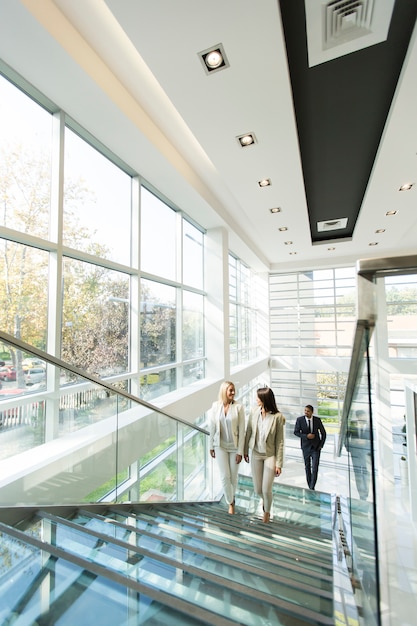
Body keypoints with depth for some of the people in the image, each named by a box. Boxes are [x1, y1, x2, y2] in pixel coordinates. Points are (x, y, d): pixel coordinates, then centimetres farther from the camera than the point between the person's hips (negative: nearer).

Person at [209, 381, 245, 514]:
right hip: (220, 446, 1)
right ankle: (230, 502, 28)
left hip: (234, 446, 0)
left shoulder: (238, 407, -15)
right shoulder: (215, 406, -10)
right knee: (225, 476, 3)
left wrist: (240, 451, -10)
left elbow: (242, 430, -11)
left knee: (233, 476, 15)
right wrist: (211, 446, 5)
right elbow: (212, 427, -1)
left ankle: (232, 496, 44)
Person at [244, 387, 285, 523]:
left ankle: (267, 511, 38)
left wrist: (279, 463, -8)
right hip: (256, 455, 3)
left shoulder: (277, 417, -19)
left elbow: (280, 441, -12)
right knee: (257, 490, 13)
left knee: (266, 490, 5)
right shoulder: (254, 412, -10)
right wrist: (245, 450, 8)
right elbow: (248, 432, 1)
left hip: (270, 456, -3)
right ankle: (264, 499, 50)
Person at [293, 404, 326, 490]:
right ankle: (309, 486, 29)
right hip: (306, 447, 0)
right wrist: (306, 436, -23)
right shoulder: (299, 419, -13)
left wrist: (321, 445, -4)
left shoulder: (317, 420, -9)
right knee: (307, 467, 11)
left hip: (316, 447, 0)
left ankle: (312, 487, 6)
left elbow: (323, 433, 2)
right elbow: (296, 432, -11)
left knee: (315, 468, -8)